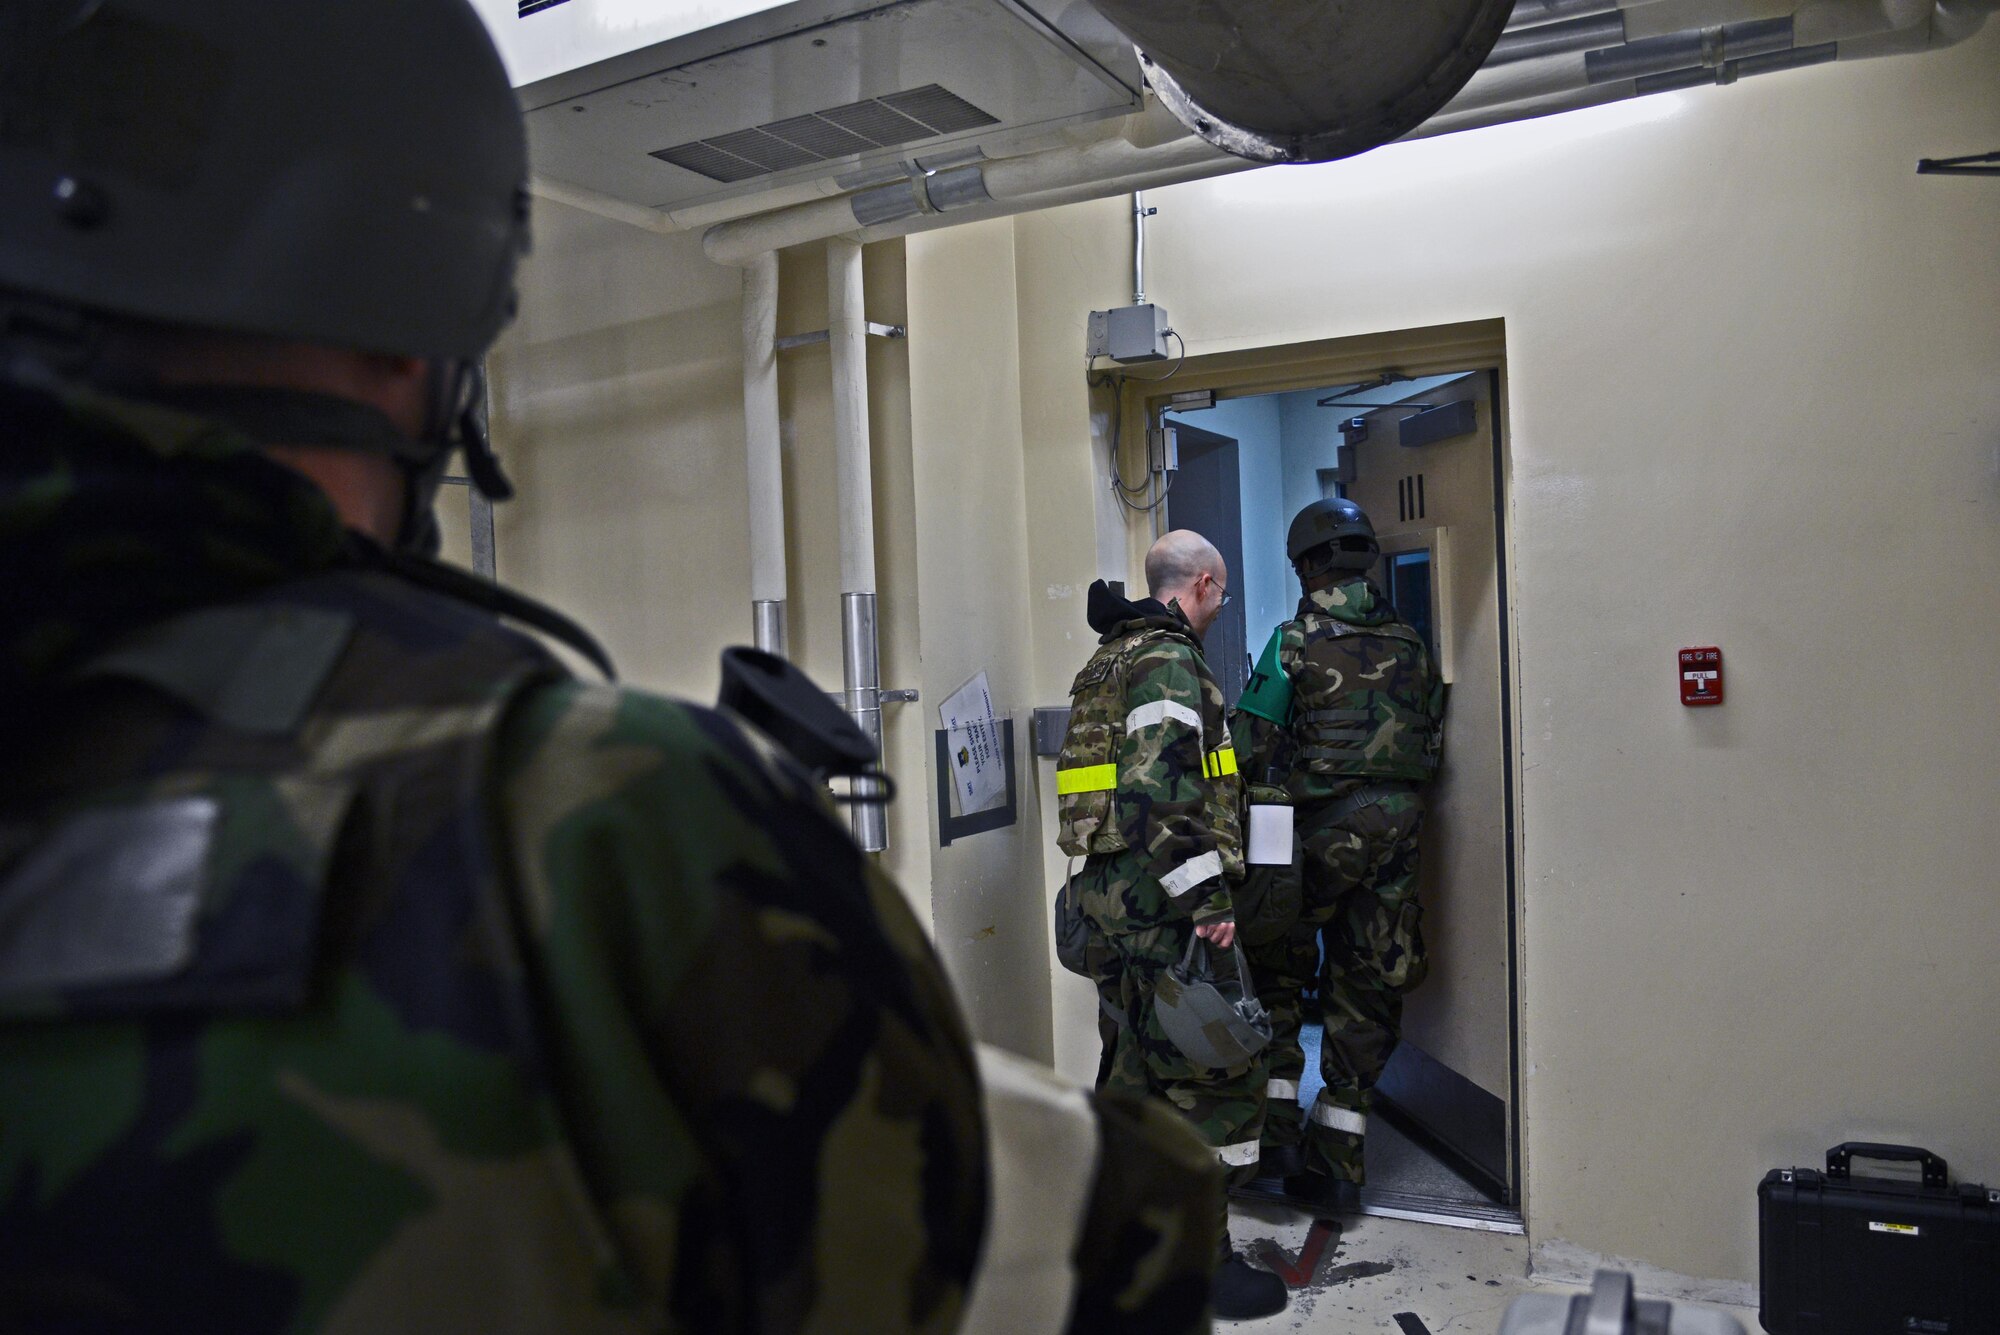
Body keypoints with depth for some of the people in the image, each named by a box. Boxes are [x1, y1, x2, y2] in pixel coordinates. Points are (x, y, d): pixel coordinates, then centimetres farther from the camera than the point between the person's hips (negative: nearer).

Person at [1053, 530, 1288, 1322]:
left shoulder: (1110, 657, 18)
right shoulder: (1169, 658, -13)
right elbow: (1158, 789, -24)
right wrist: (1207, 899, -22)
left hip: (1110, 892, 10)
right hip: (1161, 901, -10)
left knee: (1141, 1063, 20)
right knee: (1215, 1075, -1)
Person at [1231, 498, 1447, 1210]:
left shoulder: (1297, 640, -7)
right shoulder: (1411, 644, 8)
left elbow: (1252, 747, -10)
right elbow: (1434, 744, 10)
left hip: (1318, 831, -4)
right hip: (1395, 833, 5)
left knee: (1274, 970, 13)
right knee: (1365, 990, 9)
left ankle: (1275, 1126, 9)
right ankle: (1335, 1162, 15)